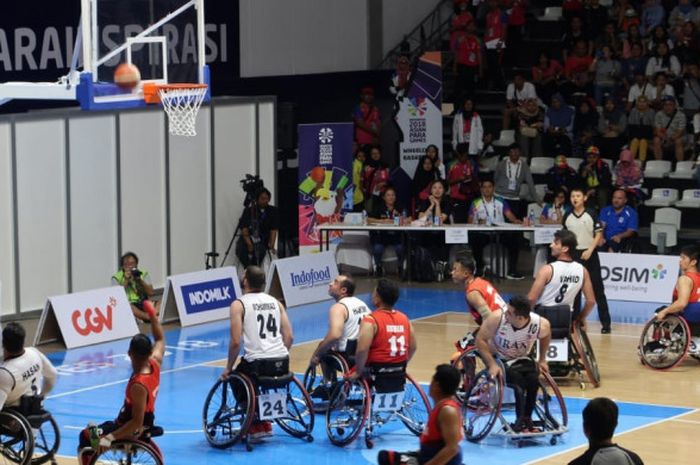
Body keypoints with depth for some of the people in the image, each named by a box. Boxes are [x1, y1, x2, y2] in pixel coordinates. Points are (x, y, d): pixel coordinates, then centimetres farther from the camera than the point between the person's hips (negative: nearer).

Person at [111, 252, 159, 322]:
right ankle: (149, 317, -47)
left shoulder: (144, 274, 12)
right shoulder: (116, 278, 5)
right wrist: (126, 281, -12)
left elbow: (150, 293, 2)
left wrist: (140, 280, -9)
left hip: (144, 304, 3)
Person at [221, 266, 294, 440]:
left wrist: (228, 369, 4)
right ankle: (265, 423, 33)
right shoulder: (275, 302, 14)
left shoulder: (239, 304, -2)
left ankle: (256, 426, 18)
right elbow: (289, 337, 11)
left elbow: (235, 342, -9)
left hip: (257, 363, -5)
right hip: (282, 364, 5)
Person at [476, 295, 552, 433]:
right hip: (498, 359, -2)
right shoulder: (497, 317, -29)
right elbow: (480, 340, -19)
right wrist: (492, 364, -27)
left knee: (533, 379, -27)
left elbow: (546, 336, 4)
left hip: (521, 360, 2)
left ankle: (527, 419, -11)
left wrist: (542, 359, 4)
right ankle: (521, 421, -20)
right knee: (518, 380, -29)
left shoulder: (541, 324, -23)